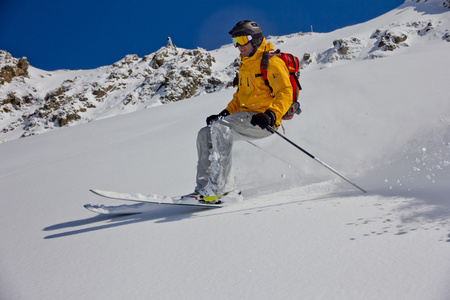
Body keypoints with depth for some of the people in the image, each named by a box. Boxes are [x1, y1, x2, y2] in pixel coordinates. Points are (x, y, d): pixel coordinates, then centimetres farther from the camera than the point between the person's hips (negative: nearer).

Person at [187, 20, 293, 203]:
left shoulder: (271, 62, -7)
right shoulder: (245, 65, 22)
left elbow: (285, 94, -16)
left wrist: (271, 115, -32)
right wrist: (225, 114, 14)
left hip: (264, 122, -9)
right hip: (246, 117, 9)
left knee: (221, 127, -29)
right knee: (205, 135, -1)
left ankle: (217, 188, -32)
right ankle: (205, 188, -2)